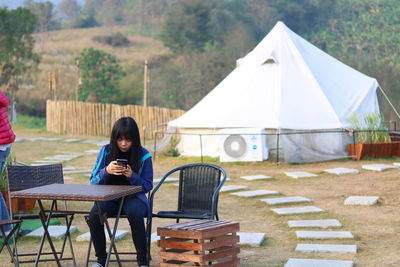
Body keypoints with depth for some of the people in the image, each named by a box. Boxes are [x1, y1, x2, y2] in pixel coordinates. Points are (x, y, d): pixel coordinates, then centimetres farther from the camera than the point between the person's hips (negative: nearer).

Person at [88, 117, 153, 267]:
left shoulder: (143, 155, -5)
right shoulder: (106, 152, 0)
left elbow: (148, 186, -2)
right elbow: (93, 181, 0)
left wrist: (132, 176, -22)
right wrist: (106, 171, -22)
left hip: (134, 197, -2)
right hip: (109, 197, 2)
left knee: (135, 214, -36)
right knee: (94, 215, -29)